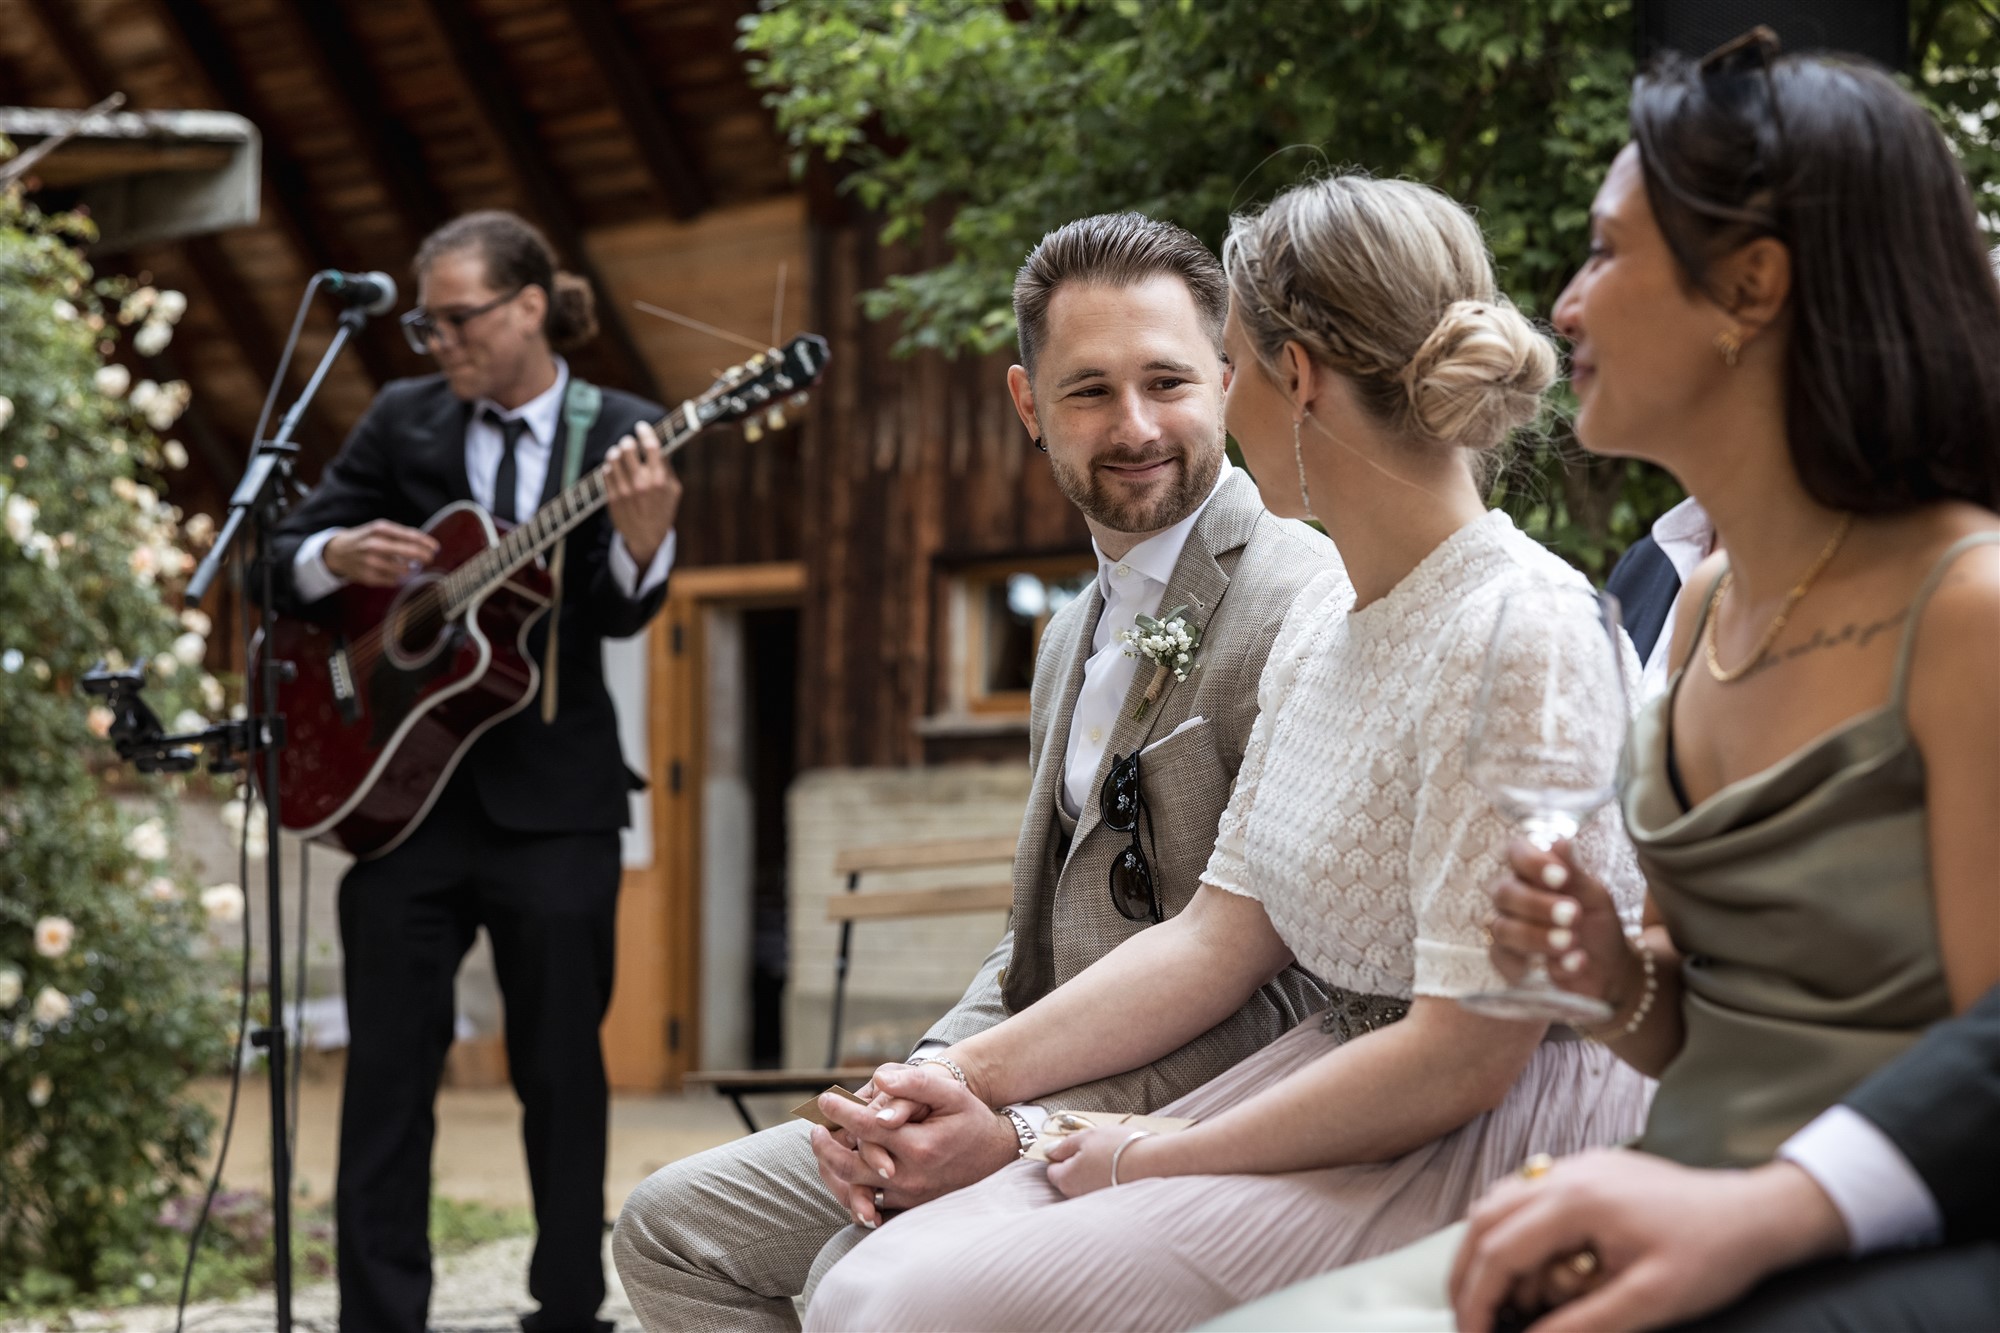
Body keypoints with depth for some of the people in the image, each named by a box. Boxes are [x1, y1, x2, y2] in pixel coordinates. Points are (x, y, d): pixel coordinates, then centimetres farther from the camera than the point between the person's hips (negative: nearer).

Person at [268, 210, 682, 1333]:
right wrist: (338, 555, -13)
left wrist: (644, 536, -32)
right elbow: (284, 560, 9)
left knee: (562, 1068, 6)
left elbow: (621, 614, -11)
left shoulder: (619, 435, 0)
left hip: (553, 792, -2)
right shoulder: (404, 421, 6)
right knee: (388, 1065, 2)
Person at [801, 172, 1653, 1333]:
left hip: (1481, 1153, -8)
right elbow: (1220, 937, 13)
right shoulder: (1321, 622, 12)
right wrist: (977, 1074, 3)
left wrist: (1159, 1163, -13)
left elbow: (1464, 1057, -20)